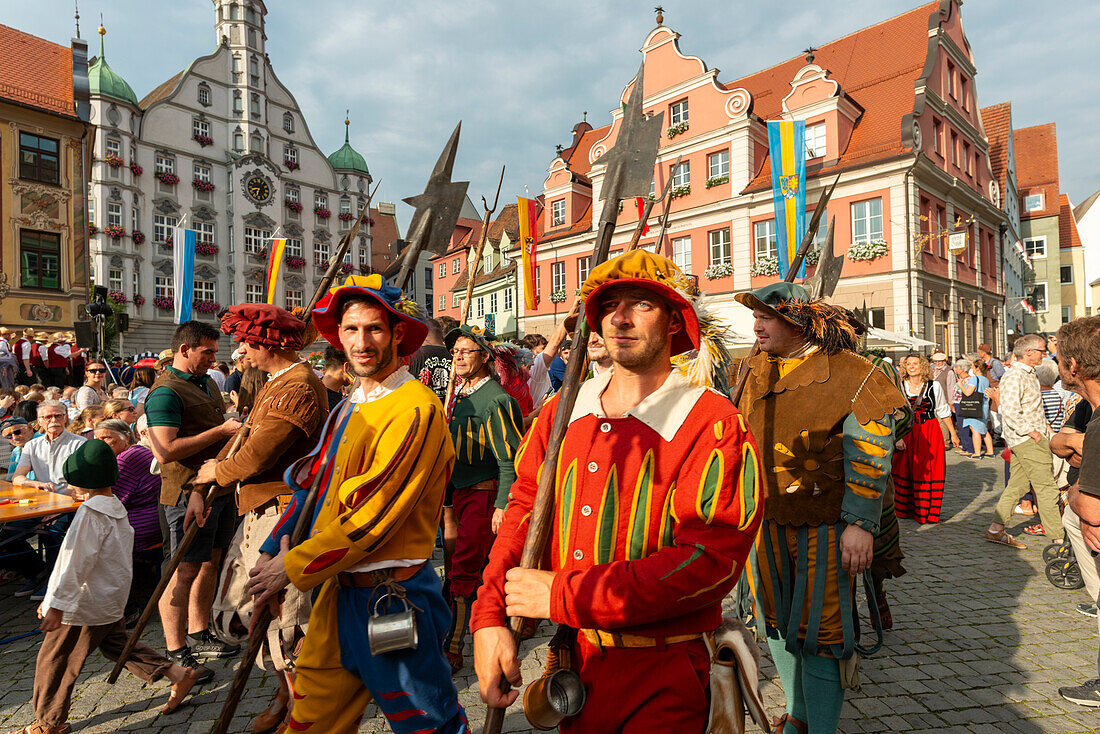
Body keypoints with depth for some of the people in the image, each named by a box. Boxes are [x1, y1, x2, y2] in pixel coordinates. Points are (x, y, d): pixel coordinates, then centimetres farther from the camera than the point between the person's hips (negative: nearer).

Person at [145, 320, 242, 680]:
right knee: (185, 571, -2)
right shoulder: (165, 391, -14)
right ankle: (176, 654, 9)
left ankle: (199, 636, 31)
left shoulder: (207, 383, 15)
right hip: (189, 491, -9)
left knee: (210, 562, 16)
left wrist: (236, 428, 11)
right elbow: (166, 449, -24)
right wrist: (221, 431, -21)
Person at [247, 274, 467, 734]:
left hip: (391, 596, -7)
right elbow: (312, 483, 11)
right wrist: (275, 551, -1)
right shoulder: (351, 407, 10)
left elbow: (372, 512, -20)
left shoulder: (416, 408, -19)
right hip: (338, 588, 8)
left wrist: (294, 567, -10)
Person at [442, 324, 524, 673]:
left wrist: (501, 506, -21)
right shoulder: (460, 393, 12)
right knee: (482, 566, 19)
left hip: (484, 494, -8)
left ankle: (451, 651, 4)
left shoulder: (494, 399, -15)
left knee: (463, 571, -6)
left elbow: (509, 459, -18)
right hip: (461, 492, 9)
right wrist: (449, 498, 20)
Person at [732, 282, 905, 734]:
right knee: (777, 620, 17)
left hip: (822, 525, -6)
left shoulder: (849, 375, -10)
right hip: (765, 519, 6)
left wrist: (861, 524, -15)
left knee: (818, 628, 1)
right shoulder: (756, 371, 7)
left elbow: (869, 459, -11)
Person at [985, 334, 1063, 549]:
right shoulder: (1014, 377, -15)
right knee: (1046, 489, -5)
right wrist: (1031, 432, -19)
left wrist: (1044, 426, 18)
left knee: (1017, 485, 10)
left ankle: (996, 529, 15)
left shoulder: (1029, 374, 17)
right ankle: (1058, 539, 3)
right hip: (1027, 441, -10)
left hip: (1034, 438, 10)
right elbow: (1010, 412, -25)